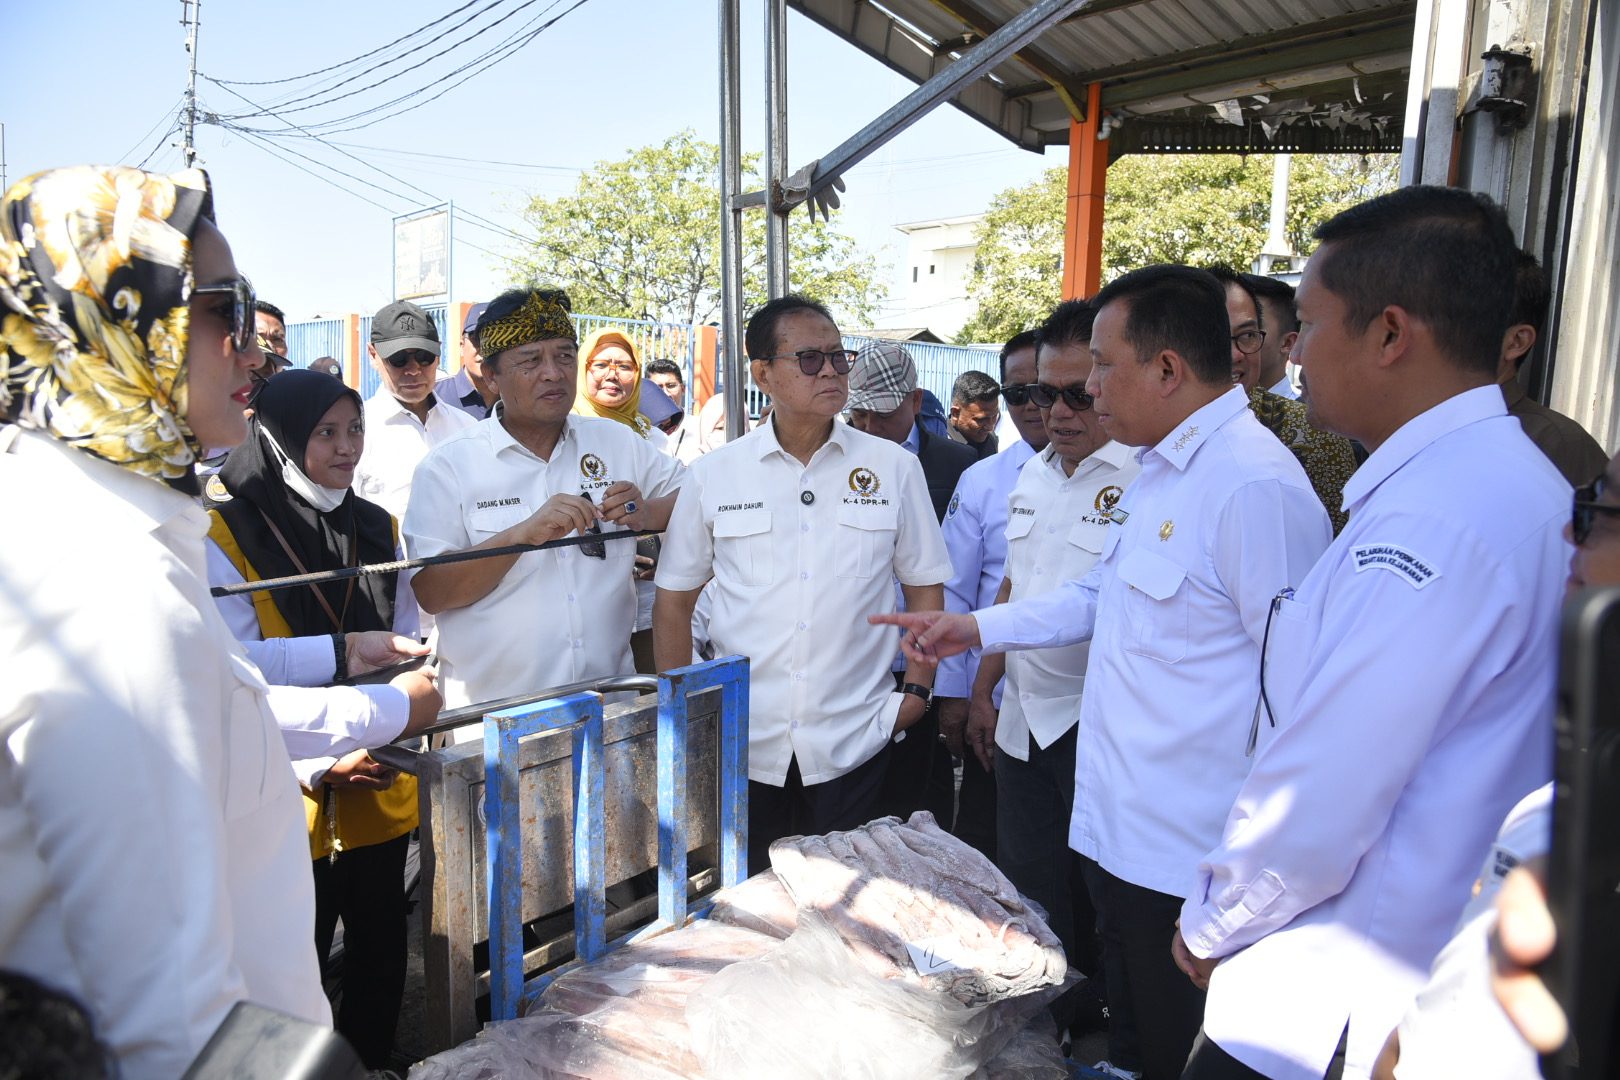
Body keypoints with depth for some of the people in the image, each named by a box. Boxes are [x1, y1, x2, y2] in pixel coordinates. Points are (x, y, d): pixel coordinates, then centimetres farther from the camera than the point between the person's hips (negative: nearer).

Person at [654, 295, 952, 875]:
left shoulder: (893, 467, 1)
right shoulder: (712, 476, 1)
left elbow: (925, 586, 8)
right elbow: (674, 600, 7)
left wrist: (917, 688, 1)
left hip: (853, 741, 0)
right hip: (741, 745, 0)